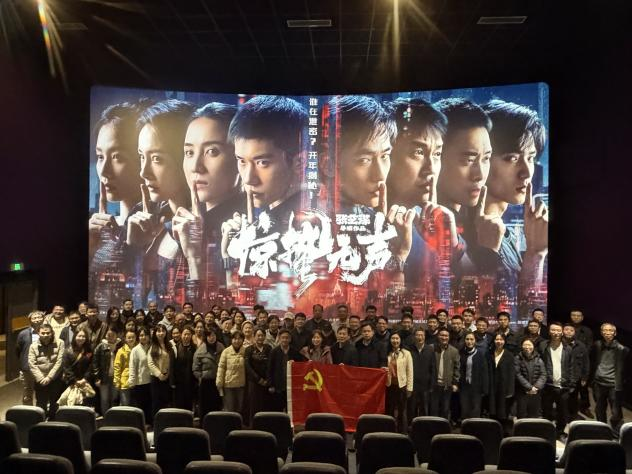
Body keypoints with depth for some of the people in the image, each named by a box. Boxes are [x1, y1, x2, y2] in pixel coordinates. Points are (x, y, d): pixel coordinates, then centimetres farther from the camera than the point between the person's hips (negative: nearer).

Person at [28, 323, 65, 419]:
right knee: (41, 406, 7)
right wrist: (41, 379, -14)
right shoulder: (34, 346, 1)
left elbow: (59, 362, -9)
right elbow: (32, 365, -5)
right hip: (40, 382, 1)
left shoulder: (59, 343, -4)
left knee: (55, 406, 8)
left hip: (56, 380, -1)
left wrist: (49, 377, -14)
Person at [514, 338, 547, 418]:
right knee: (522, 417, 0)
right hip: (522, 393, -2)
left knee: (535, 417, 5)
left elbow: (543, 375, 2)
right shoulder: (517, 359, -1)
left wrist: (536, 387, -12)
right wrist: (529, 387, -13)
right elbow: (518, 375, -7)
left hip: (536, 393, 2)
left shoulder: (538, 359, 8)